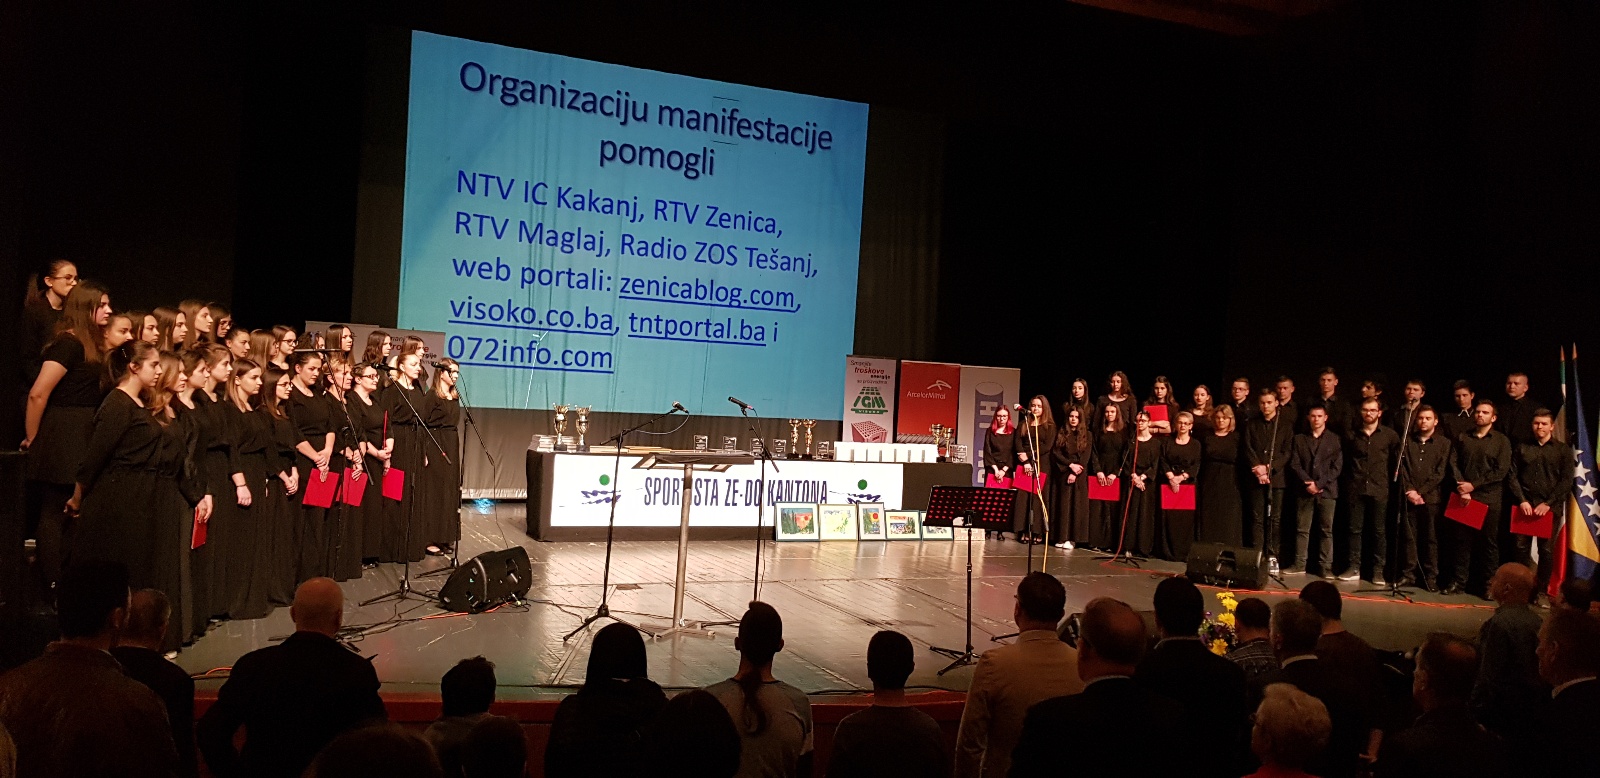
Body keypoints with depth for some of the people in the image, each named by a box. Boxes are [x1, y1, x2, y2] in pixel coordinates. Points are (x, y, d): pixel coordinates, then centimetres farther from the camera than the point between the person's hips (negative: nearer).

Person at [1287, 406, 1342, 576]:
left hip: (1327, 491, -1)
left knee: (1327, 530, -1)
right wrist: (1307, 483, -10)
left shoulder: (1334, 439, 7)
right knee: (1302, 529, 3)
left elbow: (1337, 467, 0)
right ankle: (1299, 564, 7)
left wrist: (1319, 484, -10)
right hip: (1304, 491, 2)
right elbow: (1294, 464, 4)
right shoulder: (1299, 439, 11)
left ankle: (1326, 566, 1)